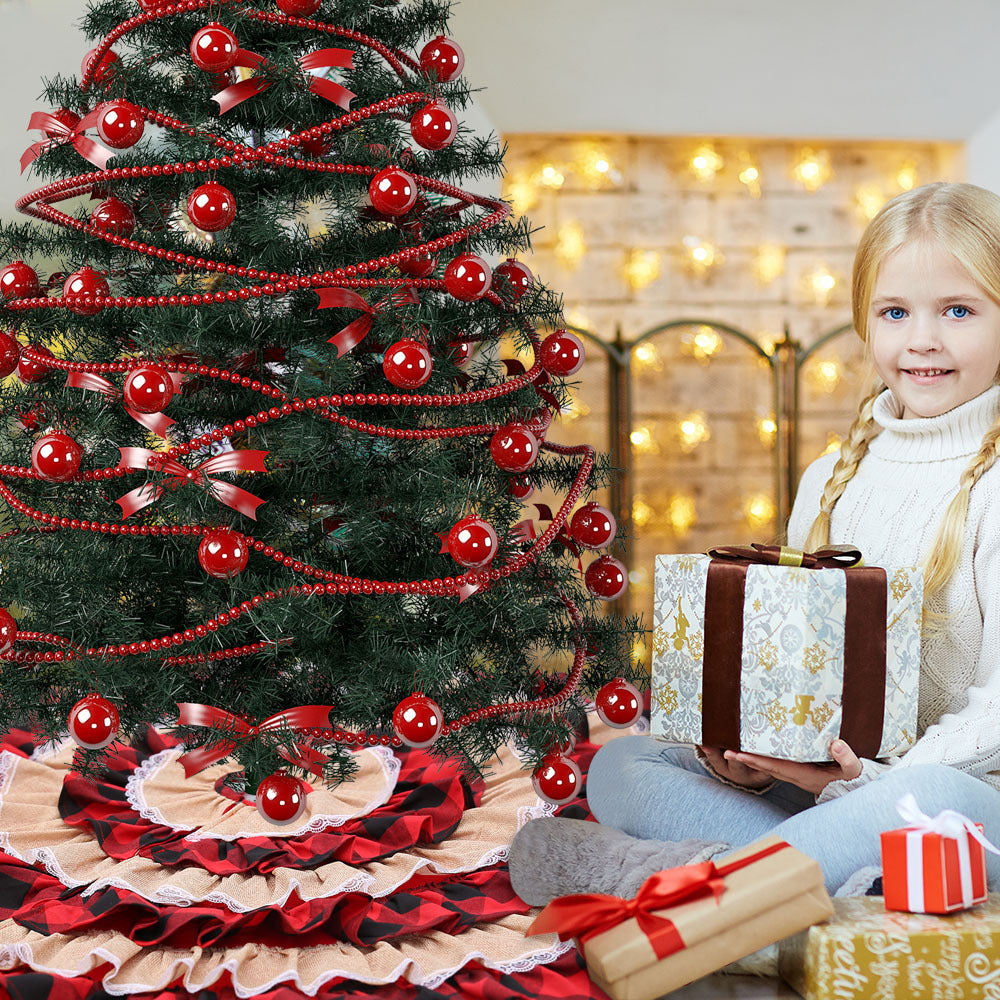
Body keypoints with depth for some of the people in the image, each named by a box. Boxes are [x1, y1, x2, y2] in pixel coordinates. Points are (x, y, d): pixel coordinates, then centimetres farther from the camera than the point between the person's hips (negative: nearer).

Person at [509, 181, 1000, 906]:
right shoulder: (829, 483, 11)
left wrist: (871, 783, -24)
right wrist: (740, 759, -5)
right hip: (813, 780, 6)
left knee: (934, 800, -41)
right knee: (615, 766, -4)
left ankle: (659, 878, -29)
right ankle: (824, 865, -24)